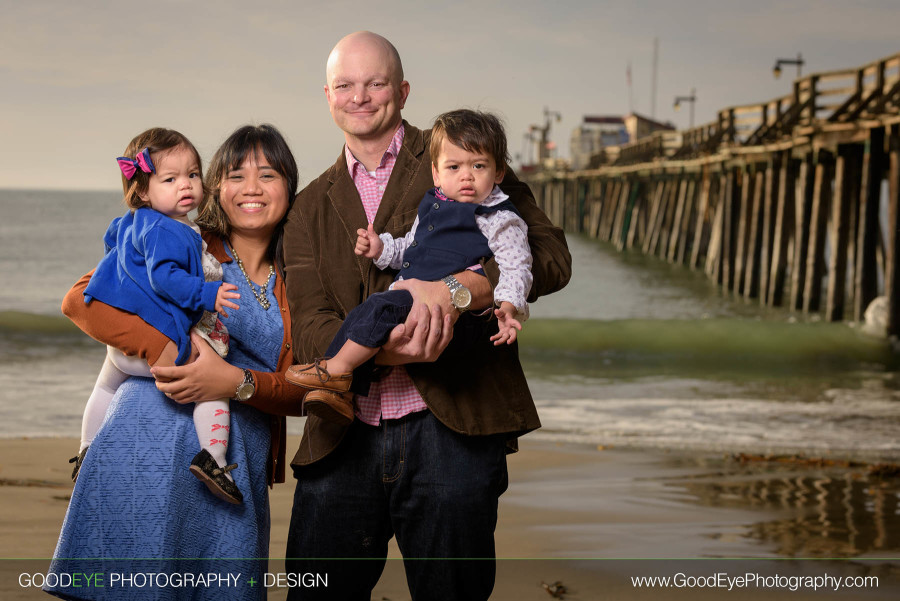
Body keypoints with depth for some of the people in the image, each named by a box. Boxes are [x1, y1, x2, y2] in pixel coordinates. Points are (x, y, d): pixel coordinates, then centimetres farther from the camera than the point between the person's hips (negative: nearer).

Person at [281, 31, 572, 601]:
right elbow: (310, 329, 3)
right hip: (344, 441, 3)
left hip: (451, 430, -3)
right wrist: (384, 346, -19)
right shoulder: (311, 207, 16)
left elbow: (550, 254, -5)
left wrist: (452, 288, -22)